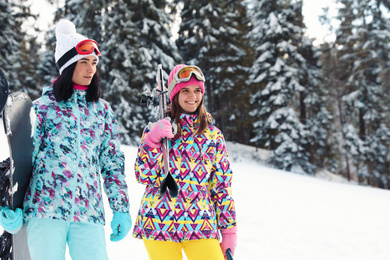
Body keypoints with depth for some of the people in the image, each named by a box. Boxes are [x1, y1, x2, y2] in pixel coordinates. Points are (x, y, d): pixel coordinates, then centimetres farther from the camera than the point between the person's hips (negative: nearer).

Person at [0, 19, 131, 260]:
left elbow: (114, 162, 16)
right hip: (45, 207, -2)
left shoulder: (102, 110, 16)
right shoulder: (43, 107, 7)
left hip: (89, 211, 2)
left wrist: (121, 208, 9)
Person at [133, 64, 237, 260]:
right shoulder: (157, 128, 5)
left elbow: (222, 186, 10)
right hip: (159, 224, -1)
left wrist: (229, 230, 7)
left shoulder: (213, 135, 9)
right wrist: (153, 140, -16)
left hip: (200, 225, 1)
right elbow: (144, 176, -3)